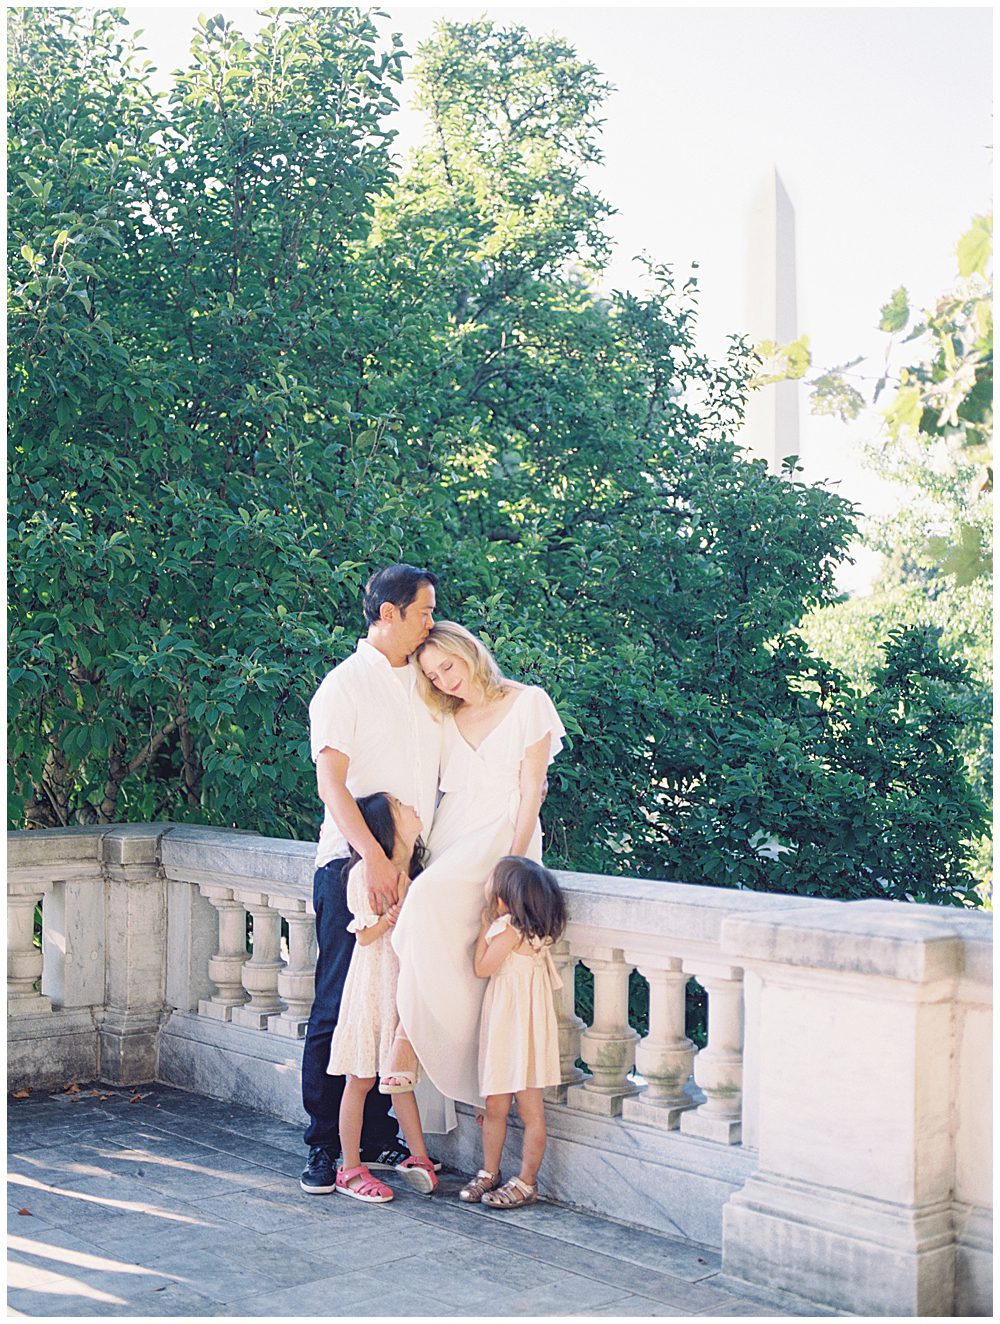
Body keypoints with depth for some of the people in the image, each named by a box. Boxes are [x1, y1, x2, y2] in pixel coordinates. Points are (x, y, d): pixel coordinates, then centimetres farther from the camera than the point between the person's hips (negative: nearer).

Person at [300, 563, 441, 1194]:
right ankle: (325, 1147, 5)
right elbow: (331, 782, -14)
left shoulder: (426, 684, 15)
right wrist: (375, 858, -24)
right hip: (352, 862, -6)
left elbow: (446, 772, 24)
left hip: (411, 865, 6)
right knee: (340, 1007, -3)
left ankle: (377, 1136, 16)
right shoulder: (345, 685, -4)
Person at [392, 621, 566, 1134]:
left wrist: (512, 862, -14)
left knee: (432, 895, -33)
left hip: (502, 832, -5)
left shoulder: (528, 703, 3)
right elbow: (438, 789, 16)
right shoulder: (447, 720, 20)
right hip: (449, 836, 5)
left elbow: (531, 790, -3)